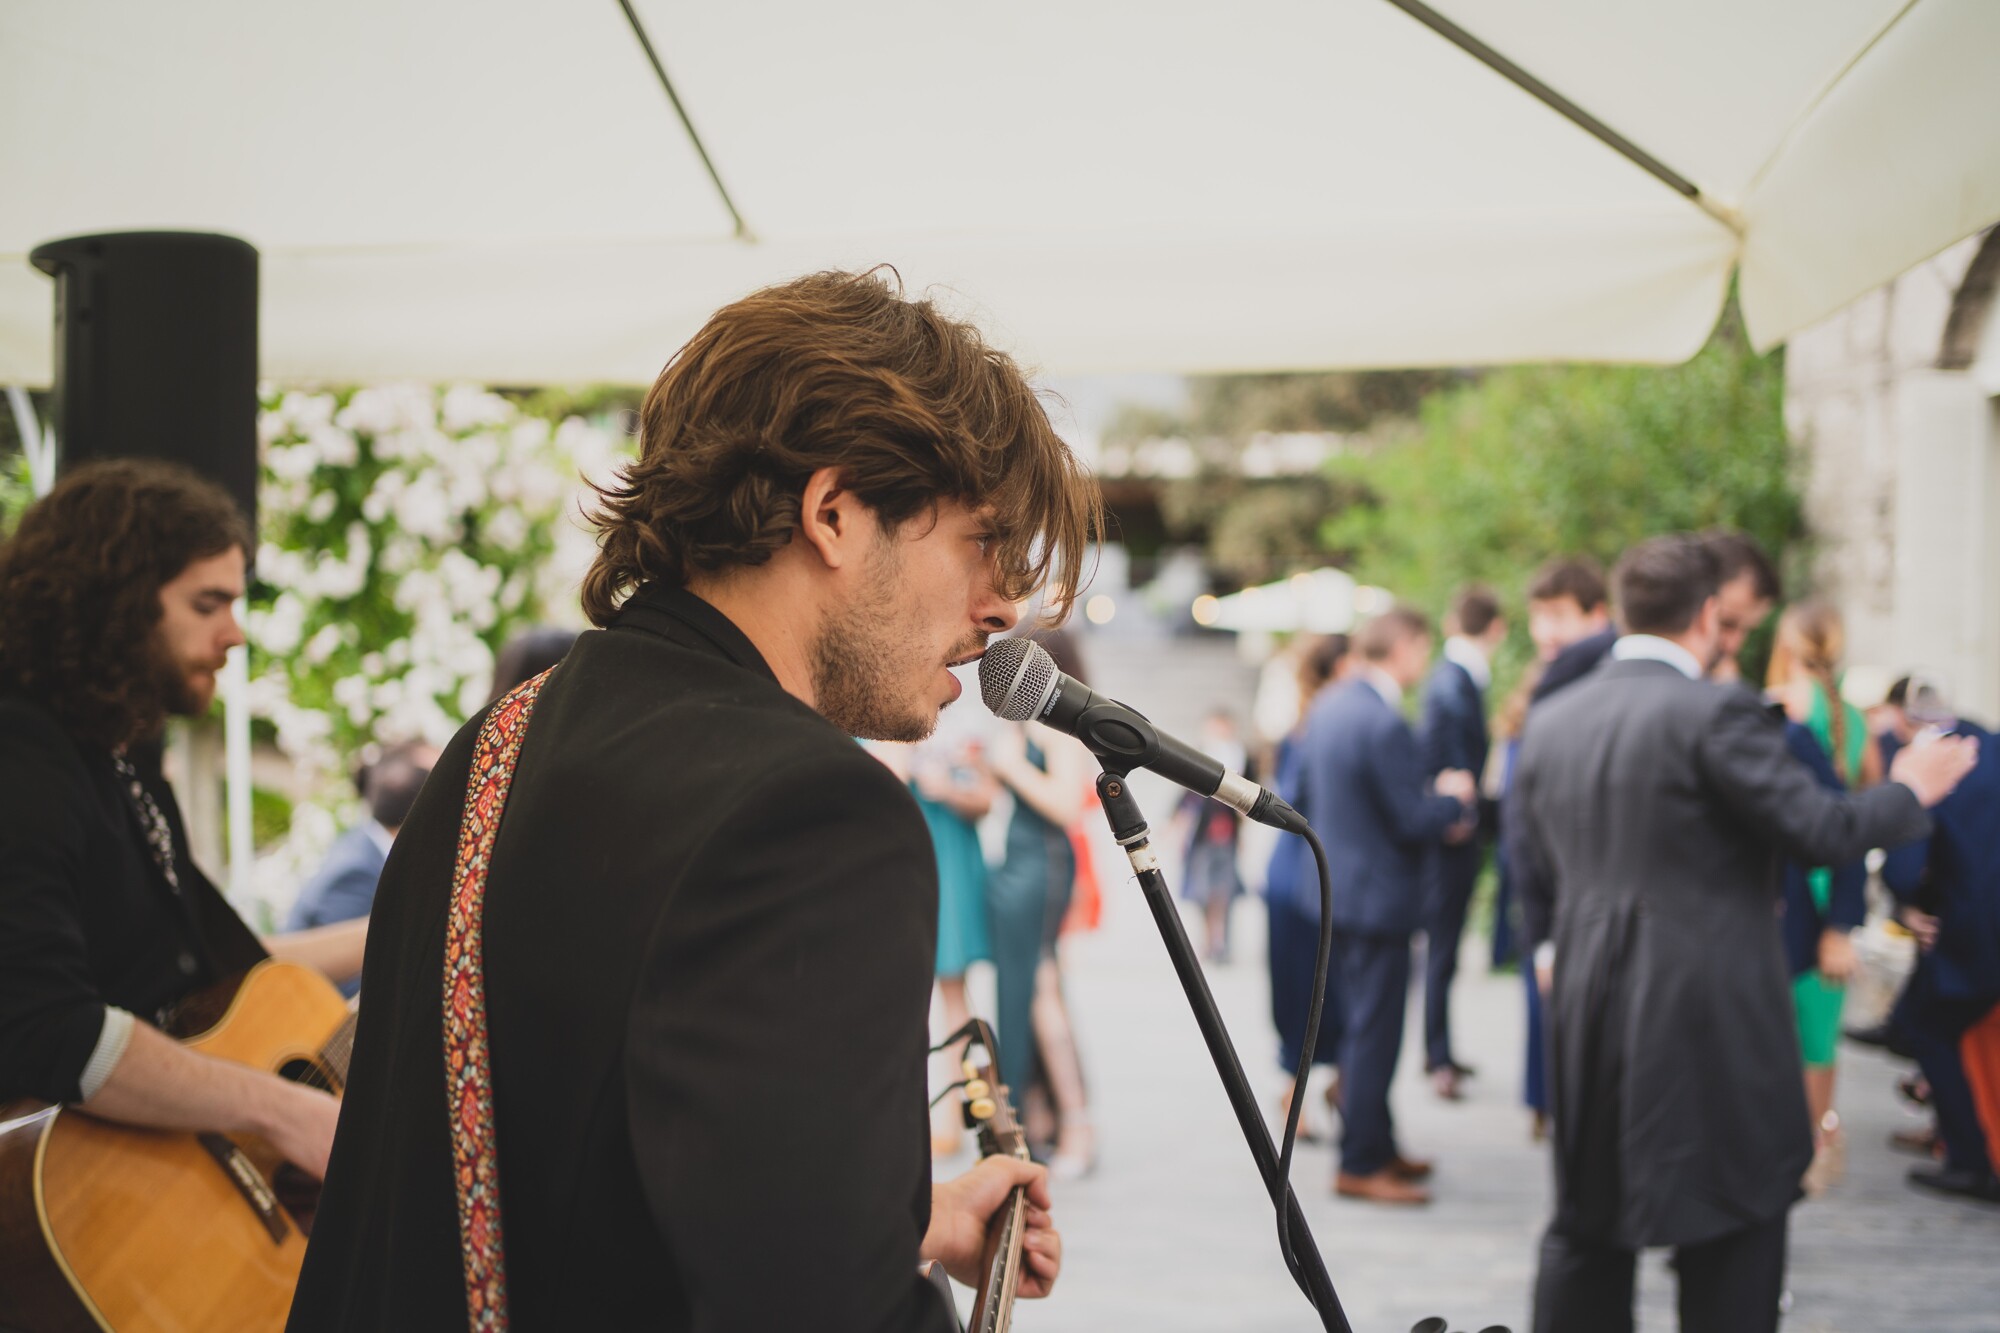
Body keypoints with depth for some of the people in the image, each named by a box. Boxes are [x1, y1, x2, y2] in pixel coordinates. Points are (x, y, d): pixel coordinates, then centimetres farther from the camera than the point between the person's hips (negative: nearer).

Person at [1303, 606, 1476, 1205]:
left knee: (1364, 1027, 19)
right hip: (1379, 896, -10)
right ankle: (1361, 1164, 5)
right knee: (1374, 1035, -1)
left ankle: (1378, 1145, 30)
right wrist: (1454, 800, -1)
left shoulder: (1326, 708, 7)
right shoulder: (1385, 724, -23)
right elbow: (1415, 823, -23)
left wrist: (1434, 810, 16)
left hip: (1338, 883, 10)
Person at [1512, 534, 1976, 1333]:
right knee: (1734, 1236, 5)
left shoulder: (1549, 726, 6)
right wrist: (1911, 792, 3)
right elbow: (1822, 832, -14)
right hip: (1712, 1021, -6)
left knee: (1589, 1226, 15)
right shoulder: (1716, 714, -14)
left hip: (1588, 1018, 6)